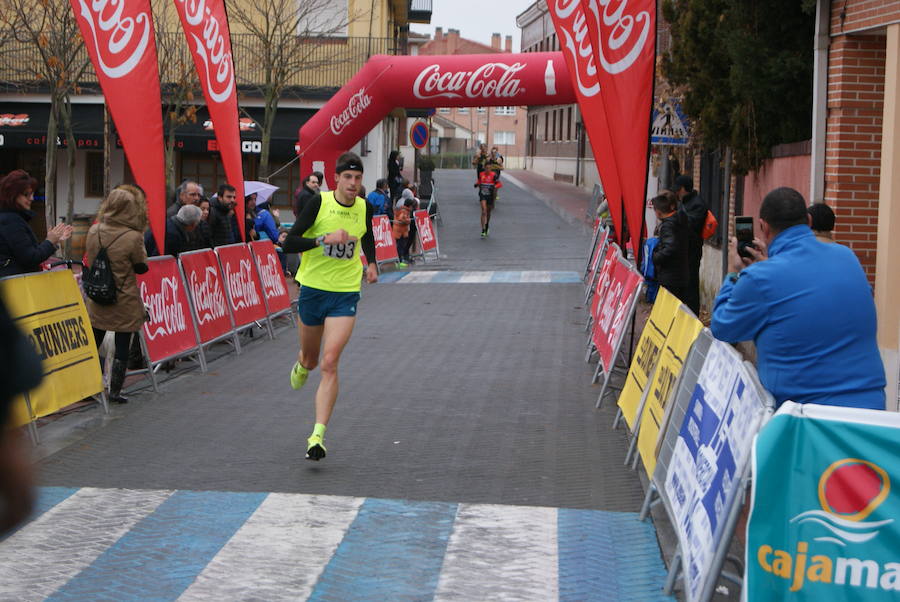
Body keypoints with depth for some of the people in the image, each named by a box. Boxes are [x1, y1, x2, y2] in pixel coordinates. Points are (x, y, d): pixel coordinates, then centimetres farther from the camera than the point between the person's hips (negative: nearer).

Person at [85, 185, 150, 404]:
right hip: (124, 302, -5)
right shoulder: (133, 237, -19)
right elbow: (142, 267, -7)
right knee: (122, 347, 6)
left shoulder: (93, 231, -4)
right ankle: (115, 391, 9)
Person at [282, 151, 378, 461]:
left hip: (345, 294, 0)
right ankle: (301, 366, 59)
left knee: (329, 364, -14)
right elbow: (289, 243, -14)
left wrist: (371, 264, 10)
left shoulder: (364, 208, 2)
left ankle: (318, 435, -17)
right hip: (313, 288, 0)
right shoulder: (319, 202, -9)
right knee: (311, 359, 18)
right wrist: (325, 239, -26)